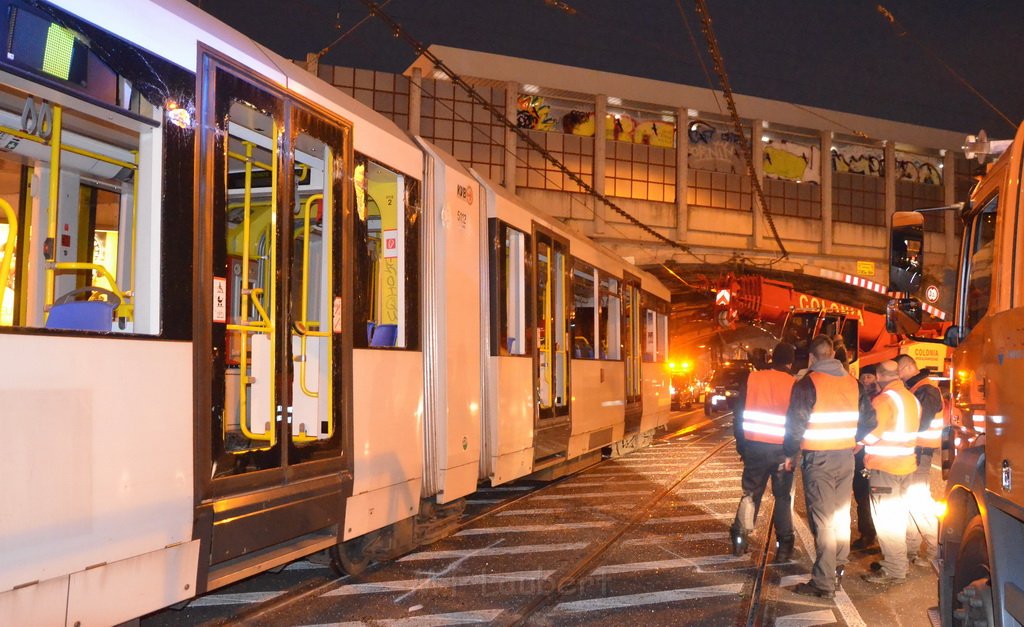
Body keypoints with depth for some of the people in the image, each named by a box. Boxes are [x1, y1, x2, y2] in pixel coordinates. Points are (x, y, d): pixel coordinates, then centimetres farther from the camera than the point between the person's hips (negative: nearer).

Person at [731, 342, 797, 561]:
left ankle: (740, 537, 16)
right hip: (782, 449, -1)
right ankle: (783, 546, 11)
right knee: (783, 496, 10)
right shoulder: (795, 385, -8)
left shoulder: (752, 379, -3)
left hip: (755, 446, 2)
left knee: (751, 492, 16)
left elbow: (738, 413, 1)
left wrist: (741, 443, 10)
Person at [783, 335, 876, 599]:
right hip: (846, 457, 6)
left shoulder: (808, 383, -12)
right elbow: (868, 419, 9)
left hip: (818, 458, -6)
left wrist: (789, 453, -1)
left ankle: (824, 582, -1)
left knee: (822, 520, -4)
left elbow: (796, 423, -14)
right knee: (841, 514, 19)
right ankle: (838, 568, 32)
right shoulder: (853, 382, 5)